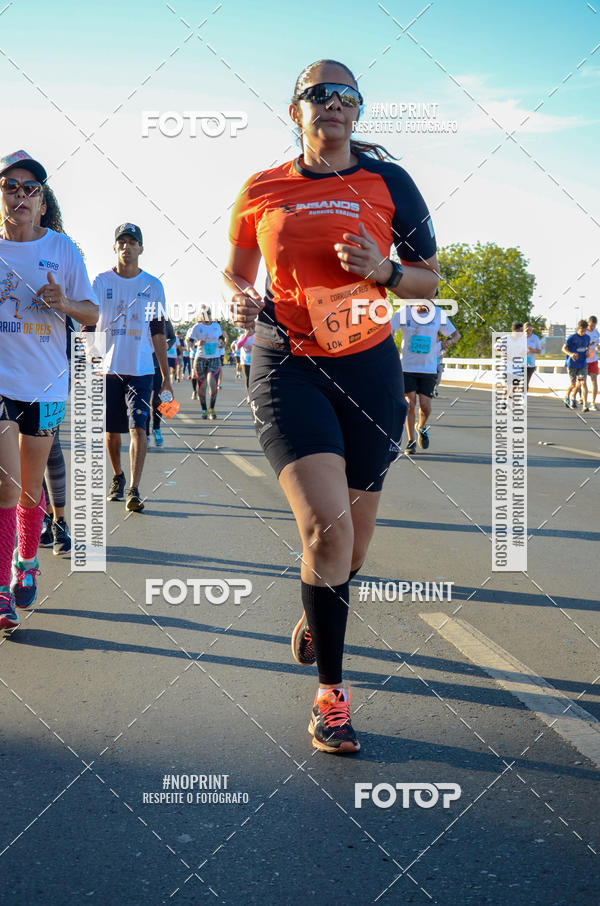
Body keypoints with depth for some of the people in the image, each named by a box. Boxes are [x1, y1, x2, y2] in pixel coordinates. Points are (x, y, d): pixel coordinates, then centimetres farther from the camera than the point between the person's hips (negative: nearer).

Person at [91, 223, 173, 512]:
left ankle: (134, 490, -13)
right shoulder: (101, 282, 3)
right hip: (108, 368, 1)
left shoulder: (153, 285, 5)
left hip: (141, 369, -1)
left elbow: (158, 334, 8)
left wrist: (166, 376, 6)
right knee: (112, 430, 9)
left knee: (138, 428, -11)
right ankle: (117, 477, 30)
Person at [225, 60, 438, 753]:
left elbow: (429, 278, 8)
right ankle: (330, 690, -3)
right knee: (326, 525, -20)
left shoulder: (387, 182, 4)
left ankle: (319, 614, 45)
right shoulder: (262, 191, 5)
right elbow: (235, 269, 21)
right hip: (286, 365, -2)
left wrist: (384, 272, -12)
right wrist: (239, 299, -2)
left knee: (353, 533, 9)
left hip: (369, 367, 2)